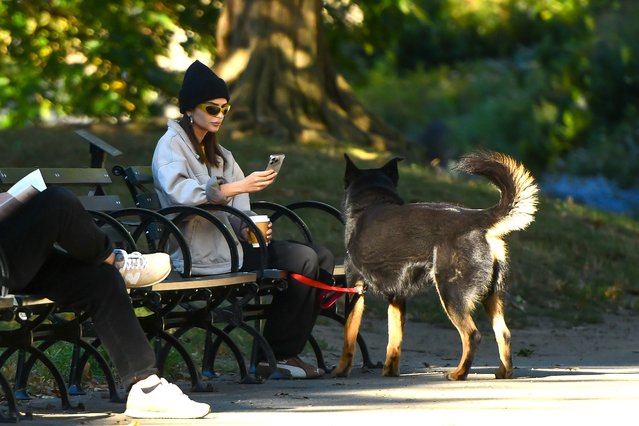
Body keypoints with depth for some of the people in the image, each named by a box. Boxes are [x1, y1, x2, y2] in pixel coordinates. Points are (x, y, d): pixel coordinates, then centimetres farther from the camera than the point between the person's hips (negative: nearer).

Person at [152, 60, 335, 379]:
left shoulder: (217, 153, 25)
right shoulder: (171, 145, -3)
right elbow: (179, 192, -24)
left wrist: (249, 229, -5)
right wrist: (239, 187, -29)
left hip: (229, 240, 9)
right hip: (202, 252, -9)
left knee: (322, 256, -3)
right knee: (302, 260, -21)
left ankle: (287, 351, -3)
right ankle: (274, 357, -14)